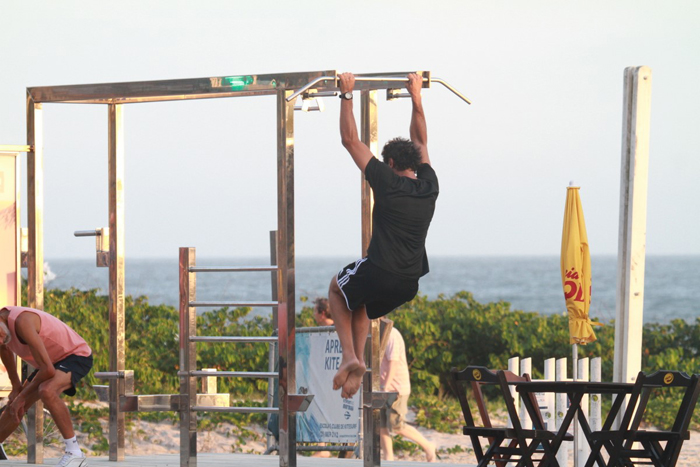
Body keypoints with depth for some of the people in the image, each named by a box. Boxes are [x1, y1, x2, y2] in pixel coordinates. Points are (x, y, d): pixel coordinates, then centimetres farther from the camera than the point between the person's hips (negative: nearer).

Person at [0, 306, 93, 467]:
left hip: (77, 355, -9)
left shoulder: (22, 322, -35)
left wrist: (23, 395, -20)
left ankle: (74, 453, -28)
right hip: (54, 360, 9)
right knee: (14, 408, 11)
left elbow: (47, 369, -35)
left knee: (46, 391, -36)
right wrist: (16, 387, 21)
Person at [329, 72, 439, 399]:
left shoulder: (387, 182, -9)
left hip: (379, 274, -6)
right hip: (409, 284, 6)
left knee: (337, 289, 27)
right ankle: (358, 362, 19)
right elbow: (420, 142, 23)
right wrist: (416, 98, 29)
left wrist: (347, 96, 4)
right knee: (359, 301, 34)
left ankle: (350, 356, 10)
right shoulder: (429, 186, 6)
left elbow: (351, 140, -3)